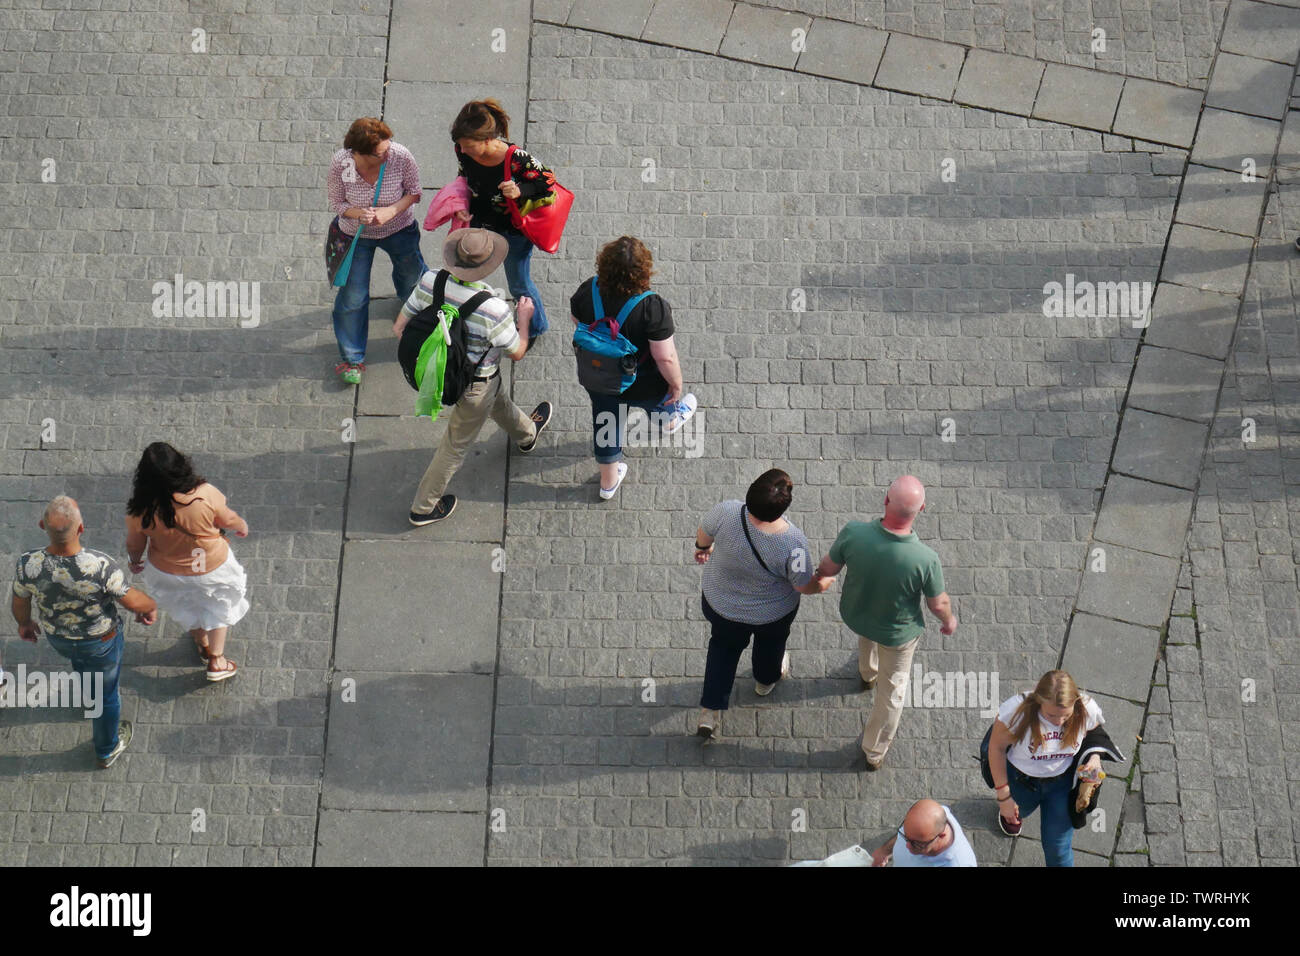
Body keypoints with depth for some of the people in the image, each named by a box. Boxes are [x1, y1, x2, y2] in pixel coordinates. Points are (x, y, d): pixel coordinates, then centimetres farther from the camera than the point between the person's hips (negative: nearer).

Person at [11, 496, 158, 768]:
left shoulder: (28, 565, -31)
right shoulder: (102, 567, -40)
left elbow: (20, 603, -10)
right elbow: (133, 601, -23)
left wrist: (24, 623, 14)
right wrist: (151, 607, 2)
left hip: (57, 638, 3)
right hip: (101, 642, -3)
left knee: (80, 660, 38)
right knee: (106, 694, 25)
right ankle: (106, 751, 49)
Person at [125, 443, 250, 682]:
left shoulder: (141, 510, -30)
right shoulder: (204, 495, -35)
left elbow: (134, 544, -11)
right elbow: (227, 520, -15)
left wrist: (134, 561, 12)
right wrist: (242, 526, 9)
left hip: (168, 572, 2)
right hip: (212, 568, -2)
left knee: (187, 609, 33)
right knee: (219, 607, 29)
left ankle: (203, 646, 57)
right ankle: (217, 661, 40)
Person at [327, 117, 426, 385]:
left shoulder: (400, 156, -30)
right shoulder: (340, 164, -30)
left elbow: (414, 191, -13)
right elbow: (337, 203, -14)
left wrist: (391, 211, -31)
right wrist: (358, 214, -36)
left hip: (399, 230, 1)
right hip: (356, 235, -1)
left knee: (411, 273, 29)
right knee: (352, 297, 4)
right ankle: (352, 359, 24)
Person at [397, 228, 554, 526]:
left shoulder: (430, 282, -24)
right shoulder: (493, 309, -38)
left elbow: (400, 327, -11)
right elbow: (516, 352, -19)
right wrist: (524, 318, 0)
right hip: (474, 385, -6)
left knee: (498, 401, 36)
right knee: (456, 445, 18)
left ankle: (526, 434, 67)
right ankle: (423, 508, 35)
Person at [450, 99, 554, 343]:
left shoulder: (518, 159, -38)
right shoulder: (463, 151, -22)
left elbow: (549, 183, -22)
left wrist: (520, 192, -38)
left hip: (514, 229, -5)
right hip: (480, 222, 5)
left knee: (519, 285, 17)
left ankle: (535, 325, 48)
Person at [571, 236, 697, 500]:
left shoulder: (588, 292, -26)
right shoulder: (653, 308, -37)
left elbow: (576, 319, -3)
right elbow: (666, 358, -30)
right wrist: (676, 384, -11)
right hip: (643, 386, -3)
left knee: (606, 424, 27)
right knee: (661, 399, 34)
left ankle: (608, 482, 48)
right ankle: (668, 421, 69)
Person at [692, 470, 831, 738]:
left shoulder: (726, 513, -35)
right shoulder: (793, 544, -38)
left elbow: (703, 534, -12)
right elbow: (805, 586, -21)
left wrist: (703, 548, 12)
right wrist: (824, 584, 2)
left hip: (719, 603, 2)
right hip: (772, 614, -1)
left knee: (723, 646, 31)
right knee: (770, 644, 34)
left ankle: (710, 711, 36)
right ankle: (766, 680, 63)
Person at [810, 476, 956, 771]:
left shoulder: (853, 533, -35)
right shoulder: (926, 560, -39)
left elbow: (828, 568, -14)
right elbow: (938, 604, -19)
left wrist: (818, 575, 12)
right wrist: (949, 620, 5)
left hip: (854, 615, 3)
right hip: (898, 632, -3)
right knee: (894, 686, 26)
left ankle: (868, 673, 73)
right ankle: (874, 753, 46)